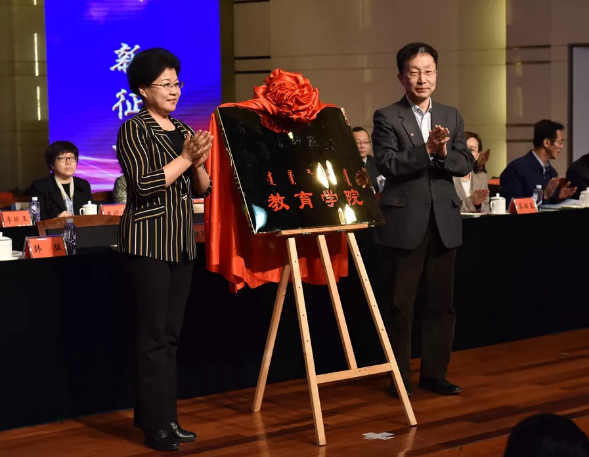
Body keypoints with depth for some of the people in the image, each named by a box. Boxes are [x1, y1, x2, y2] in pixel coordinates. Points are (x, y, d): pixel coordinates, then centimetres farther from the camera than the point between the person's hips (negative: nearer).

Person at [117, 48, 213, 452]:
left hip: (181, 243, 7)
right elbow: (143, 184, -18)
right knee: (153, 336, -5)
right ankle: (156, 424, -1)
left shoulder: (184, 130, 14)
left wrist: (198, 164, -6)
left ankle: (163, 416, 16)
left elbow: (203, 189, 13)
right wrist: (185, 158, -16)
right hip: (148, 243, -7)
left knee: (170, 335, 9)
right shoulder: (134, 130, -6)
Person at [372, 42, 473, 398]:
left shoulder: (452, 117, 11)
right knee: (400, 304, 2)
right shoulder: (387, 118, -2)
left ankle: (435, 373, 19)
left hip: (444, 221, 4)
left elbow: (466, 164, 5)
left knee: (442, 302, 9)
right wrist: (427, 149, -22)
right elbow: (388, 165, -13)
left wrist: (444, 154, -15)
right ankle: (400, 377, 12)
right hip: (404, 222, -4)